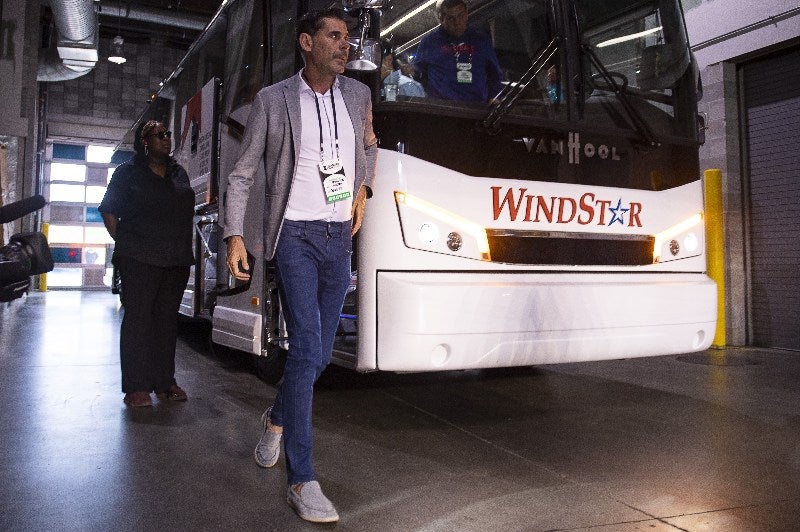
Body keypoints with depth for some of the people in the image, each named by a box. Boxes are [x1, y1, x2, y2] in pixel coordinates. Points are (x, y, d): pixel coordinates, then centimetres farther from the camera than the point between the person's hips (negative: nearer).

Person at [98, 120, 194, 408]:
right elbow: (109, 211, 3)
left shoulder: (179, 173, 17)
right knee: (138, 317, -5)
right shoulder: (128, 172, 4)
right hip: (140, 260, -5)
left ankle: (164, 381, 14)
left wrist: (182, 248, 11)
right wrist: (124, 243, -4)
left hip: (176, 260, 5)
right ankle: (136, 387, -2)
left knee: (167, 319, 7)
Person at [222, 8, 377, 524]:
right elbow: (242, 174, 1)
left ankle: (277, 418, 40)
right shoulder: (273, 100, -1)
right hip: (295, 235, -5)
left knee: (320, 353, 10)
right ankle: (302, 481, -8)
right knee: (306, 348, -15)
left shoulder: (358, 94, 11)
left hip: (340, 238, 5)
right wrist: (234, 236, -8)